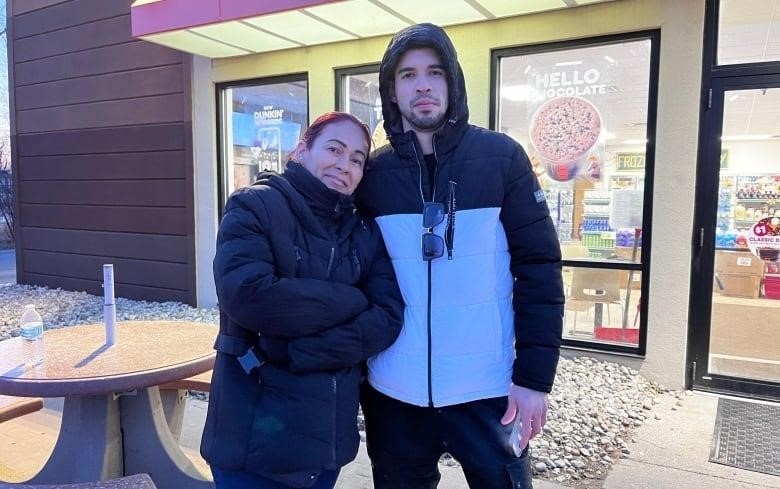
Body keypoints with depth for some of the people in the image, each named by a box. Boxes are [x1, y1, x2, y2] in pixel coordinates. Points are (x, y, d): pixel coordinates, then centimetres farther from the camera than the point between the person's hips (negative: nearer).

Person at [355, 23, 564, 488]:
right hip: (394, 390, 3)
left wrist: (535, 377, -9)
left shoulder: (500, 157, -5)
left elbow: (539, 268, -6)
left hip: (487, 388, -2)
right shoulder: (374, 172, 1)